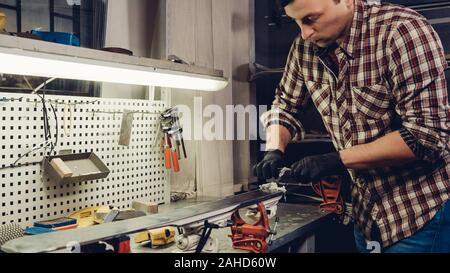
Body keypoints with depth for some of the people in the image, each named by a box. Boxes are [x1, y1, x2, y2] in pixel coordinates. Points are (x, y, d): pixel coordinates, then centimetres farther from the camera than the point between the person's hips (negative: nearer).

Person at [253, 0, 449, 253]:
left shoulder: (401, 31, -21)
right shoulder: (305, 47, -4)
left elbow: (427, 135, -25)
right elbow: (285, 106, 10)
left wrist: (338, 161, -25)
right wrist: (275, 150, -9)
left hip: (423, 208, -5)